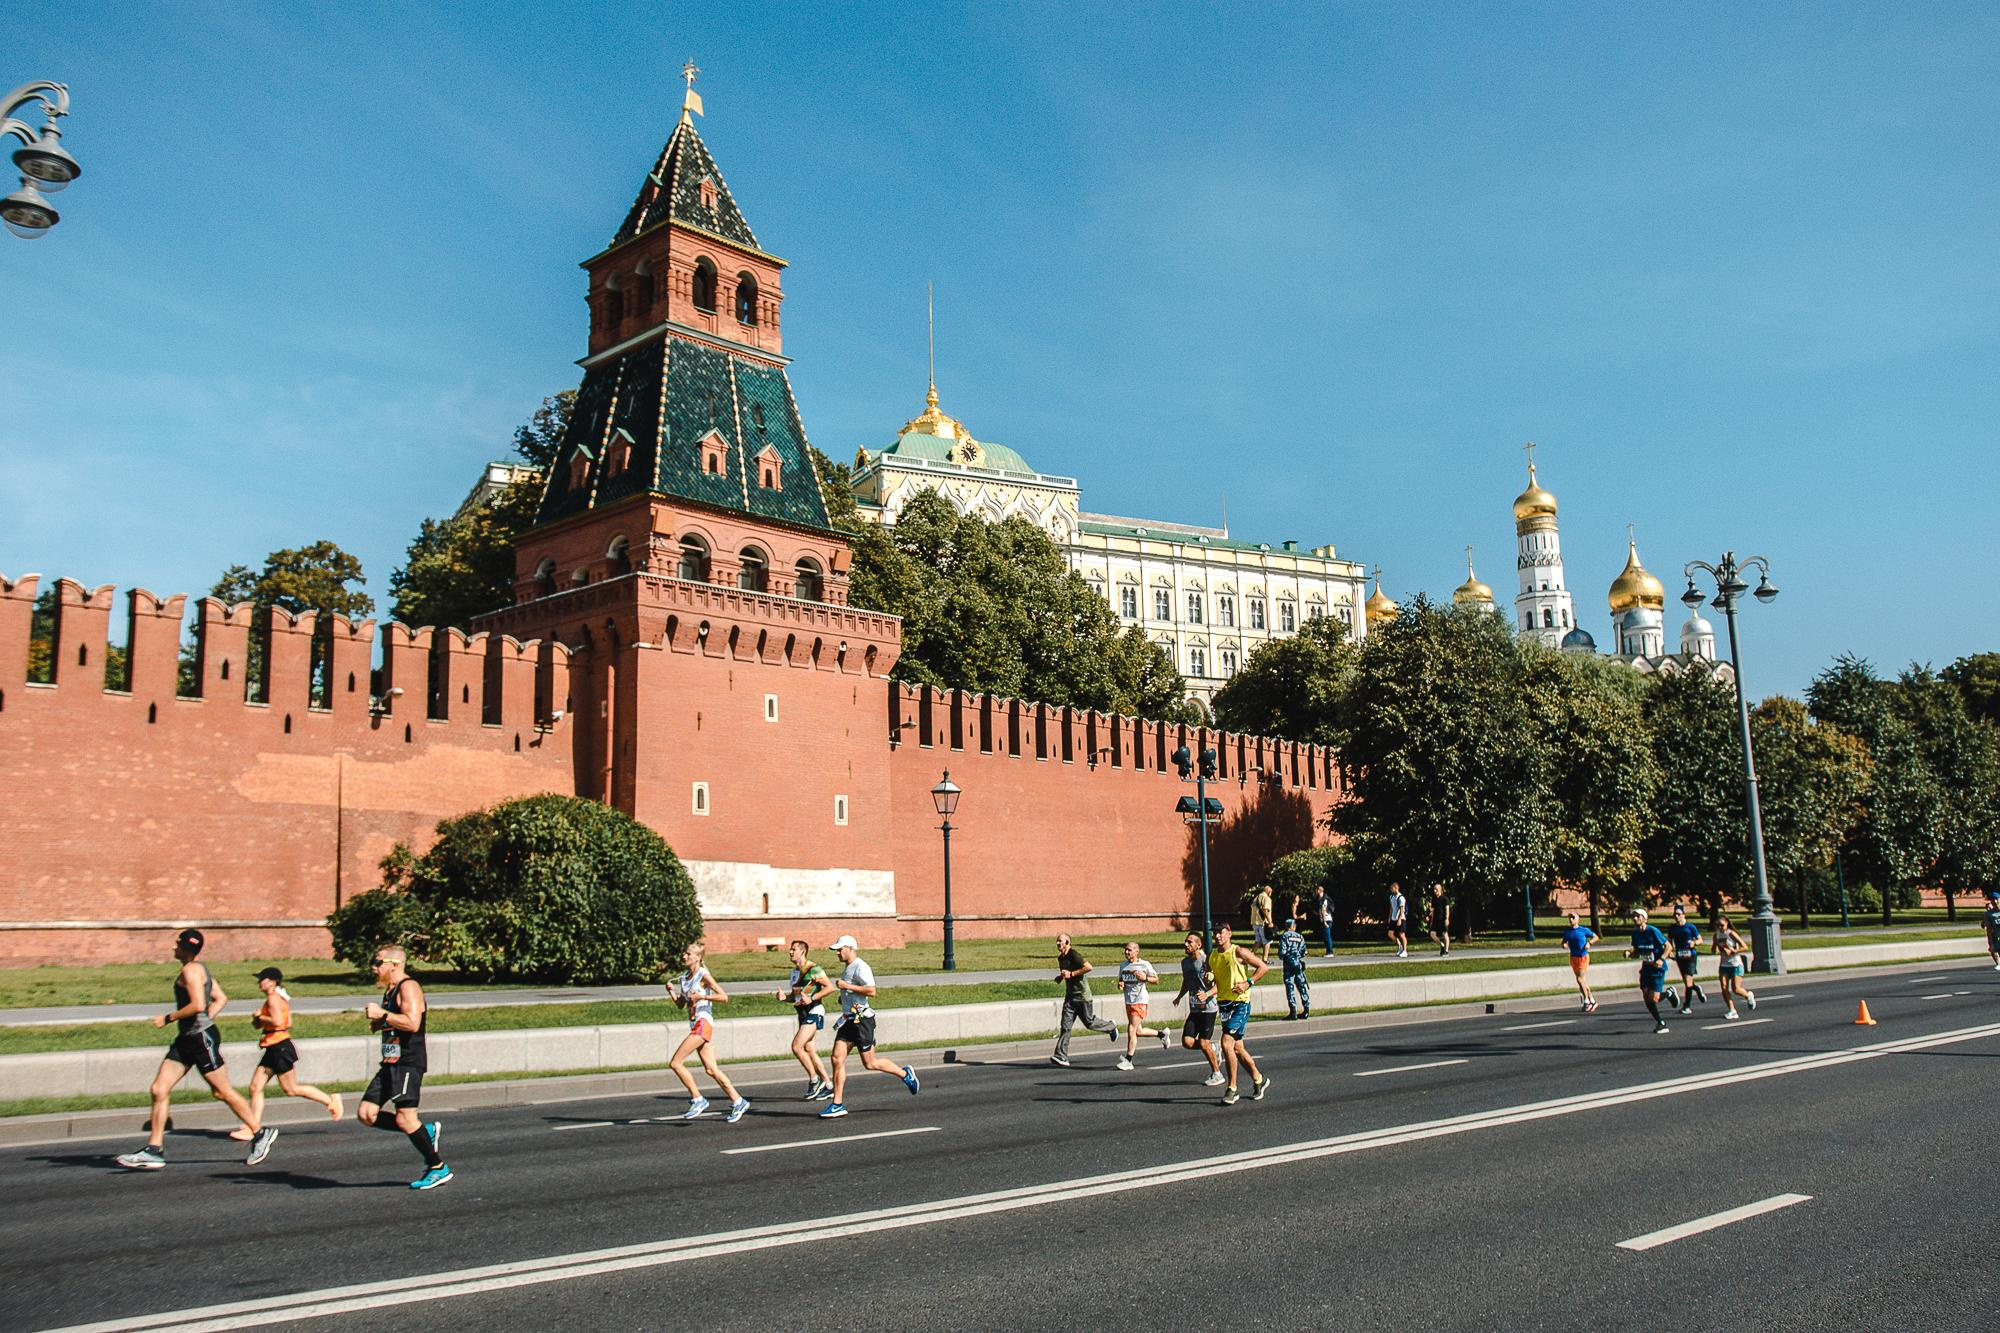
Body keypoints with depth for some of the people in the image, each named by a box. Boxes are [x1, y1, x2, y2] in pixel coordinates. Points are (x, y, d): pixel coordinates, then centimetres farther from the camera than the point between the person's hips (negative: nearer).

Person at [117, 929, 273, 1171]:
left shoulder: (191, 970, -14)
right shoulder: (199, 969, 15)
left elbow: (198, 1005, -25)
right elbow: (221, 999, 20)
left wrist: (169, 1018, -15)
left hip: (202, 1038, -10)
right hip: (186, 1039, 10)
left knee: (223, 1092, 0)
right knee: (159, 1090, 4)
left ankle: (260, 1135, 11)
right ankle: (154, 1150, 7)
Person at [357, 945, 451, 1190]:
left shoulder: (409, 987, -13)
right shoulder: (390, 990, 19)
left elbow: (412, 1023, -26)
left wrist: (382, 1014, -20)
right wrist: (378, 1023, 13)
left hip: (409, 1063, -10)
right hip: (390, 1064, 10)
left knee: (404, 1118, -13)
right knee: (366, 1115, 3)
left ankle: (438, 1168, 0)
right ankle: (427, 1132, 12)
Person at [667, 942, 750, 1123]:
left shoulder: (704, 975, -9)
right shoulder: (684, 977, 15)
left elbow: (724, 997, -12)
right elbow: (681, 1004, 20)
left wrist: (701, 996, -19)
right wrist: (671, 991, 4)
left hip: (703, 1023, -8)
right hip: (695, 1024, 8)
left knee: (676, 1063, -11)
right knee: (711, 1070, 5)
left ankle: (697, 1100, -1)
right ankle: (738, 1101, 10)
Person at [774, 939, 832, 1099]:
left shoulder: (813, 969, -11)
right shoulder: (794, 971, 16)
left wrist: (812, 998, -22)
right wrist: (784, 996, 3)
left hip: (814, 1012, -9)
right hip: (803, 1014, 9)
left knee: (796, 1047, -15)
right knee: (809, 1051, 7)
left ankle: (814, 1080, -2)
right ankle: (829, 1086, 13)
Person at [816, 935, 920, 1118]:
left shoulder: (860, 967, -14)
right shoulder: (846, 968, 17)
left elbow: (871, 991, -23)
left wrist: (846, 986, -21)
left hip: (862, 1019, -9)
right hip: (849, 1020, 9)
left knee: (870, 1063, -2)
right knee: (837, 1059, -1)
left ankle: (905, 1073, 18)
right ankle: (838, 1105, 0)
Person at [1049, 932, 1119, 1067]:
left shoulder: (1074, 955, -15)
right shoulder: (1060, 958, 11)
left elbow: (1088, 967, -25)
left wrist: (1071, 974, -23)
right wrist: (1060, 977, 7)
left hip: (1082, 995, -7)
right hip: (1070, 996, 7)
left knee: (1089, 1022, 5)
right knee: (1065, 1026, -4)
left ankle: (1111, 1026, 34)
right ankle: (1061, 1057, -7)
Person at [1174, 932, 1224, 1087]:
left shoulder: (1207, 961, -13)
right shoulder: (1185, 962, 9)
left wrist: (1207, 994, -30)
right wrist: (1179, 996, 15)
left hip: (1208, 1008, -7)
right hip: (1194, 1009, 7)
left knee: (1203, 1043, -6)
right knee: (1187, 1042, -5)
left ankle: (1217, 1074, 13)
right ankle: (1212, 1047, 22)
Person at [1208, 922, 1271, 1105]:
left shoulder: (1239, 952, -9)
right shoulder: (1212, 956, 9)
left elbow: (1264, 967, -5)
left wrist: (1248, 983, -13)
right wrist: (1208, 978, -2)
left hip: (1240, 1003, -7)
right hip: (1223, 1003, 7)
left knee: (1227, 1043, -17)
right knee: (1237, 1047, 13)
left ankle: (1232, 1089, -8)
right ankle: (1259, 1080, 32)